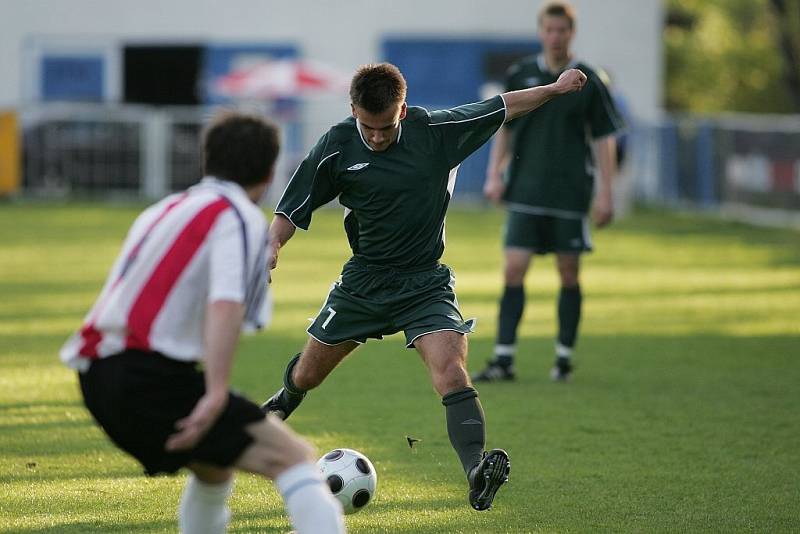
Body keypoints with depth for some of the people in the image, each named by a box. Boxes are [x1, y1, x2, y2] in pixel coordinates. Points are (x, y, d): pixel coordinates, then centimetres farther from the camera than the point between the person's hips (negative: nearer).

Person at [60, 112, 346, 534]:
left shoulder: (165, 210, 23)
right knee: (292, 458, -12)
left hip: (98, 377, 9)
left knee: (215, 465, 29)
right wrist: (216, 395, -26)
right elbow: (225, 305, -18)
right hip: (150, 376, -8)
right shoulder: (241, 218, -3)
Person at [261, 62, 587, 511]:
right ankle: (285, 401, 54)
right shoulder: (337, 147, -10)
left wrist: (556, 88, 11)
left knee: (451, 370, -25)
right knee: (307, 375, 17)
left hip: (426, 284, -1)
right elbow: (293, 208, -4)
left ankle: (477, 472, -37)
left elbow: (502, 107, 6)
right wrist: (270, 247, -22)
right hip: (363, 283, 2)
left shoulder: (434, 131, -9)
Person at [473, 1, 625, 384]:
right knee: (513, 271, -6)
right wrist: (494, 176, 4)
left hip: (570, 194, -1)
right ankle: (503, 359, -6)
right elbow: (504, 130, 13)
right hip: (525, 193, 1)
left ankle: (564, 358, 15)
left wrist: (605, 194, -2)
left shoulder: (587, 82, -1)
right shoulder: (519, 75, 4)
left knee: (569, 276, 4)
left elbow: (603, 140, 3)